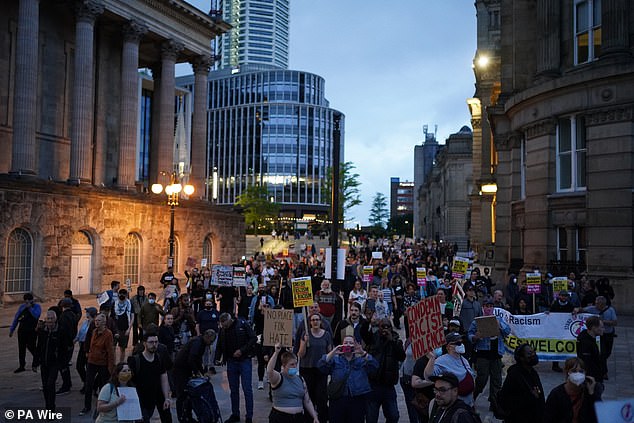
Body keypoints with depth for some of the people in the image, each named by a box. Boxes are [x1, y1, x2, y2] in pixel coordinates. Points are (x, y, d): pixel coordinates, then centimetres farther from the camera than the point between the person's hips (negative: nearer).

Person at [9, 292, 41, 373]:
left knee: (30, 346, -4)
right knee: (21, 348, 6)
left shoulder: (37, 306, -3)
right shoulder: (22, 306, 10)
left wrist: (30, 307, -20)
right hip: (22, 330, 5)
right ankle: (22, 366, 16)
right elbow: (16, 318, 14)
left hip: (32, 331, -5)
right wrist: (12, 329, 13)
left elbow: (36, 315, -21)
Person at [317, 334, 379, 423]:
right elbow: (321, 365, -3)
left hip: (358, 400, 0)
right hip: (338, 399, 0)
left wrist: (363, 353, -19)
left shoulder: (361, 360, 14)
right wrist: (333, 353, -17)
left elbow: (374, 366, -4)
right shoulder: (335, 359, 13)